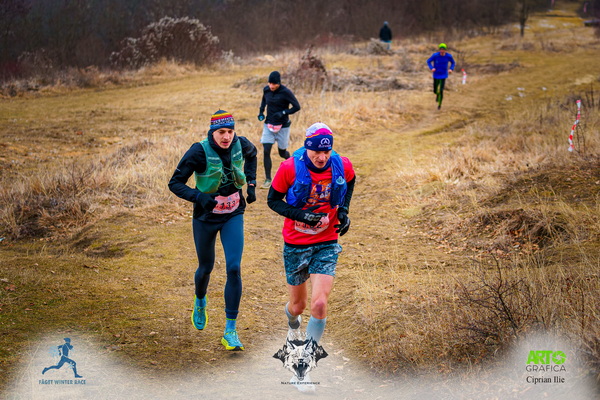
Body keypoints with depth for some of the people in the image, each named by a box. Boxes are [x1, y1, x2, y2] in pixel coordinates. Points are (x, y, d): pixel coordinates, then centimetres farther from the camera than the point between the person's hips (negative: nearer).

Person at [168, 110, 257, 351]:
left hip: (233, 216, 2)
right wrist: (198, 196, -34)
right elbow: (175, 183, -18)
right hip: (206, 217, -2)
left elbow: (252, 154, 17)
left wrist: (251, 184, 8)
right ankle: (200, 302, 52)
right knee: (206, 267, 15)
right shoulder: (200, 152, -21)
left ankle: (230, 330, -4)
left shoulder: (240, 144, -10)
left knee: (234, 268, -11)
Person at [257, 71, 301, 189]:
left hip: (283, 126, -3)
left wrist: (283, 113, -26)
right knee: (266, 151, -9)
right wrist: (261, 111, 4)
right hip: (268, 125, 3)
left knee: (282, 152, 9)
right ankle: (268, 179, -2)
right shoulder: (266, 90, -2)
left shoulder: (286, 92, -17)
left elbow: (297, 107, -15)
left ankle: (289, 158, 48)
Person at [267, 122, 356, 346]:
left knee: (319, 304, -16)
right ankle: (293, 326, 52)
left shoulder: (342, 166, -10)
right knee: (298, 304, 14)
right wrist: (301, 215, -21)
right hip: (296, 245, -1)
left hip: (327, 244, 1)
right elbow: (273, 200, -7)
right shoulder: (290, 168, -18)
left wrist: (343, 211, -1)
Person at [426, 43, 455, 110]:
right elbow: (428, 61, -3)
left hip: (443, 75, 0)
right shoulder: (435, 55, -18)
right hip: (436, 75, 1)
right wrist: (432, 68, -20)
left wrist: (451, 69, -12)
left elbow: (453, 63, 6)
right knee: (435, 91, 8)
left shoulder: (449, 56, -13)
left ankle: (440, 104, 15)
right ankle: (437, 94, 47)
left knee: (441, 91, -9)